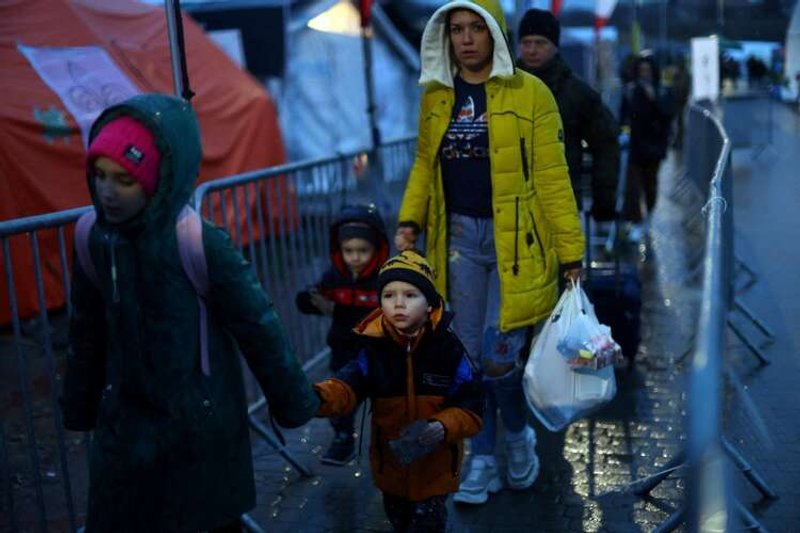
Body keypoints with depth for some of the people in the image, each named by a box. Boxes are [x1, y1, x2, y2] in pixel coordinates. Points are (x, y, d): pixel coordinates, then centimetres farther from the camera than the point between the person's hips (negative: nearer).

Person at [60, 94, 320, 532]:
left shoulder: (201, 244, -22)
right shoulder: (95, 240, -6)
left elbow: (258, 327, -13)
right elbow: (87, 333, 6)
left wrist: (292, 401, -5)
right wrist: (80, 408, 15)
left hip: (201, 418, -4)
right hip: (126, 418, 4)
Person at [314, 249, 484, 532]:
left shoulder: (448, 348, -16)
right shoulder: (374, 347, -12)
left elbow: (471, 409, -15)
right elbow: (347, 386, -26)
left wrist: (441, 429, -33)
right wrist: (317, 397, -47)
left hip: (435, 463, -3)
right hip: (390, 460, 3)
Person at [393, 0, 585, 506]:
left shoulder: (529, 93, -7)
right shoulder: (435, 96, 7)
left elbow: (552, 177, -8)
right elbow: (425, 165, 14)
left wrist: (571, 252, -9)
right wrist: (409, 221, -1)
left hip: (514, 239, -4)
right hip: (460, 237, 4)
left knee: (498, 355, -5)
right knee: (470, 356, 10)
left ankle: (519, 434, 26)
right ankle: (483, 459, 26)